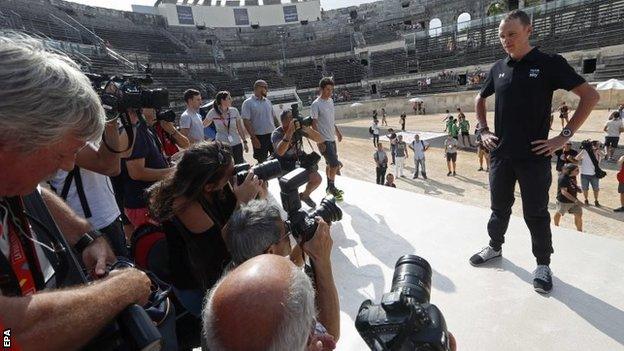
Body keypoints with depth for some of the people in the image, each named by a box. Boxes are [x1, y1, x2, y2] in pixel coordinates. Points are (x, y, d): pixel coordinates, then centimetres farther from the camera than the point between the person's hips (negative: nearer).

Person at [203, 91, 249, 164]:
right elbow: (203, 124, 9)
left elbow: (240, 128, 5)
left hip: (236, 144, 2)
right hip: (221, 144, -2)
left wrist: (245, 142, 5)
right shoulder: (213, 112, -6)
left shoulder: (234, 111, -1)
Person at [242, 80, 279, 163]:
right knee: (262, 161, 4)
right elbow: (246, 121, -13)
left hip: (272, 134, 6)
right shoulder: (248, 103, -7)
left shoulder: (268, 101, 12)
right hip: (259, 137, -6)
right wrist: (253, 138, -19)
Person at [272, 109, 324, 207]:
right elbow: (280, 152, -44)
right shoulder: (277, 133, -22)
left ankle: (305, 195, 24)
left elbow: (320, 140, -16)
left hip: (300, 160, 4)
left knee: (317, 179, -7)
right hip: (285, 165, -4)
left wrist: (308, 129, -34)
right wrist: (290, 132, -48)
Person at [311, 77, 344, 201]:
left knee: (331, 164, 15)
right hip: (324, 140, -8)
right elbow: (314, 124, -15)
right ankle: (332, 188, 6)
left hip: (332, 138, 8)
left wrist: (337, 132, 22)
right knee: (334, 164, -11)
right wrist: (320, 142, -19)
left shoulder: (330, 101, 10)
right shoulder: (316, 105, -14)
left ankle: (330, 187, 28)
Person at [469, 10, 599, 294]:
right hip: (500, 154, 4)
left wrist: (564, 136, -10)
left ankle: (543, 264, 22)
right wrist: (483, 130, 11)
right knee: (499, 207, 16)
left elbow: (590, 96, -4)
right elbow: (480, 99, 23)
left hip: (534, 156, -4)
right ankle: (495, 247, 34)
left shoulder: (550, 64, -4)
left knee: (535, 213, 5)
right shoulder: (498, 68, 8)